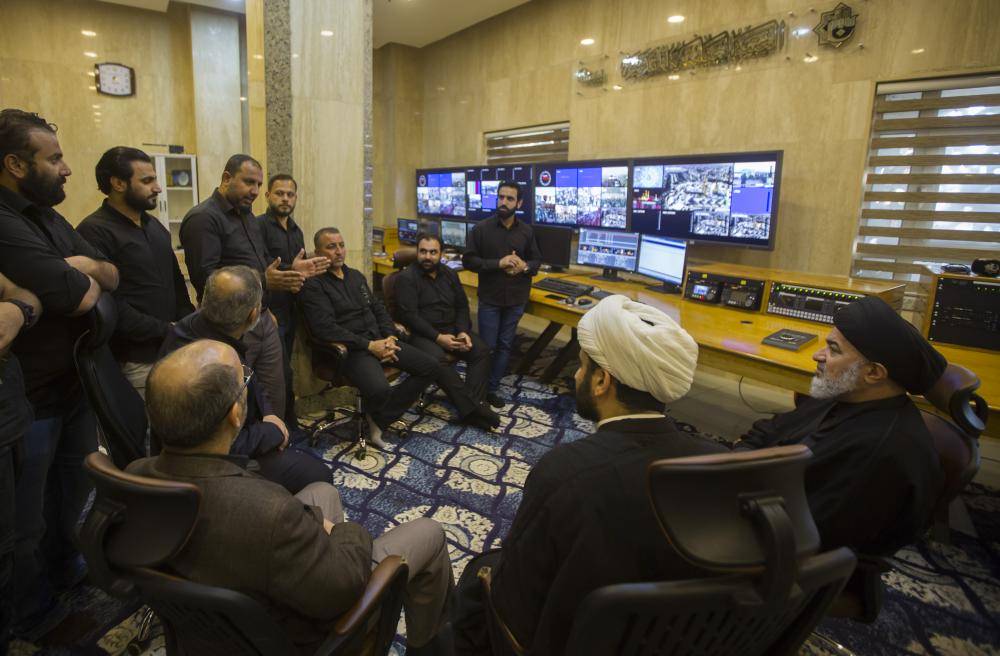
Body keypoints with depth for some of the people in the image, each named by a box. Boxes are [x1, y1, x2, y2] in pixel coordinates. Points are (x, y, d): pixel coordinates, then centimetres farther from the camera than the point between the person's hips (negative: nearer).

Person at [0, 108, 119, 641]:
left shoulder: (48, 218, 8)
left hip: (76, 384, 8)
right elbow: (79, 297, -27)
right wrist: (82, 278, -5)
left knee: (73, 491, 25)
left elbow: (112, 276, 4)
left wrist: (88, 267, -18)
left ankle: (65, 567, 48)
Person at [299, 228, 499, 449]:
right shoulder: (313, 286, -6)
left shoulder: (356, 276, 16)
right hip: (350, 349, -7)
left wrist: (390, 337, -1)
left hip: (379, 340, 7)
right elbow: (325, 329, -17)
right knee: (379, 390, -33)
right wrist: (369, 345, -18)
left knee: (431, 366, -4)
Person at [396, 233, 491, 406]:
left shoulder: (449, 274, 11)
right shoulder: (406, 278, -8)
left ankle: (475, 403, -15)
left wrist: (462, 331, -8)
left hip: (451, 329, 6)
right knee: (437, 359, -35)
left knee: (481, 350, -15)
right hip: (421, 333, -6)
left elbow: (462, 306, 12)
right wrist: (438, 337, -23)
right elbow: (409, 315, -16)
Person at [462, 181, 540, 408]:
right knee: (487, 346, 4)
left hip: (516, 300, 3)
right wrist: (498, 263, -19)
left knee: (505, 346, 10)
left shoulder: (526, 231, 2)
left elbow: (537, 260, 10)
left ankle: (492, 389, 23)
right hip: (490, 299, -3)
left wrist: (525, 266, -14)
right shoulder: (482, 228, -6)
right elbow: (468, 260, -8)